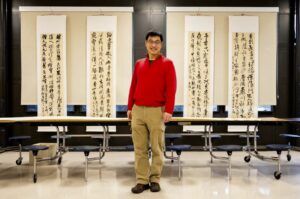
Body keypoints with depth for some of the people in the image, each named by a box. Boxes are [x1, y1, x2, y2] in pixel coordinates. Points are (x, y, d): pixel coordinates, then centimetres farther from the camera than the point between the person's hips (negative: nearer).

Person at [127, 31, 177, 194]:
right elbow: (133, 87, 16)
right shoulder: (139, 64, 15)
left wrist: (168, 110, -13)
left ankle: (155, 180, 17)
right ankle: (142, 180, 14)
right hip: (138, 110, 4)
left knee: (157, 148, 3)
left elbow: (171, 88, -5)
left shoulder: (167, 63, 2)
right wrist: (130, 107, 12)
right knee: (139, 148, 5)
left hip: (156, 110, -4)